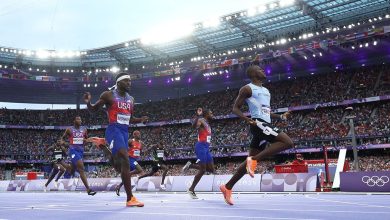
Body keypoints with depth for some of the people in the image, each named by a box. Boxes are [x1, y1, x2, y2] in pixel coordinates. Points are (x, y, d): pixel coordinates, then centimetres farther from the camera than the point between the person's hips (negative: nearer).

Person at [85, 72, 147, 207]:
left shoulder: (131, 99, 15)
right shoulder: (108, 95, -2)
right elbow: (93, 110, 4)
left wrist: (141, 120, 4)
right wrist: (88, 102, -18)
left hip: (125, 132, 7)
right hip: (114, 130, -7)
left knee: (119, 165, 10)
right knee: (125, 161, -21)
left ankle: (102, 145, 35)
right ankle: (130, 198, -19)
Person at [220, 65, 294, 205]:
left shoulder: (266, 90, 23)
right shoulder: (247, 89, -3)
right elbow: (235, 108, -6)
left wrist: (281, 117, 15)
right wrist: (247, 120, -22)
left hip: (265, 124, 9)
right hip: (258, 123, -9)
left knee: (251, 160, 7)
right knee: (287, 142, -21)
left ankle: (227, 187, 12)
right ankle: (254, 159, -20)